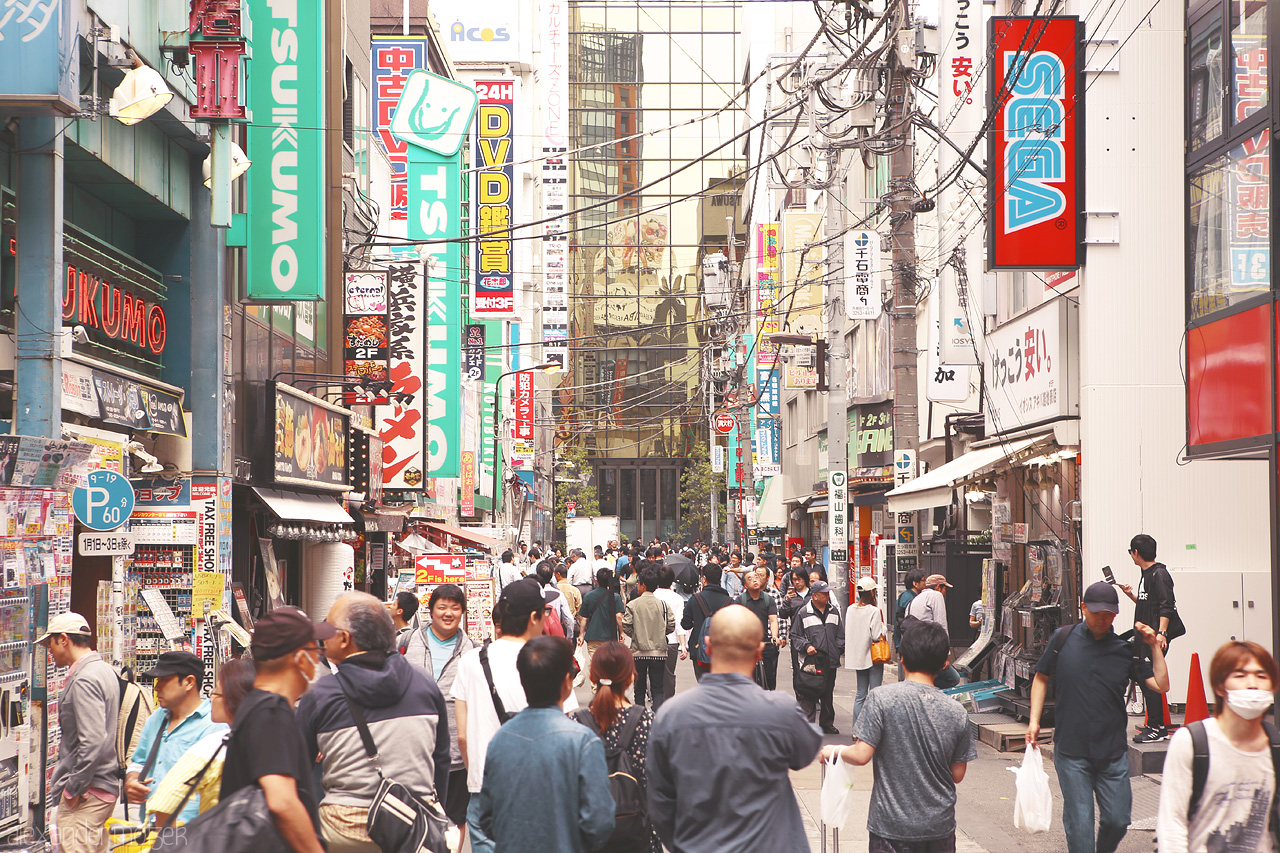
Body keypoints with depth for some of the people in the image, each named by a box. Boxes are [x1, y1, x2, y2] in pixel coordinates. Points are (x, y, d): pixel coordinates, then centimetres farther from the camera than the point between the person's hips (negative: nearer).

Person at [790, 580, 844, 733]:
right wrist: (806, 646, -12)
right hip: (810, 661, -4)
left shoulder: (834, 612, 13)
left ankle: (827, 724, 21)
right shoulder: (803, 613, -1)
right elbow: (795, 636, 2)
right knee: (808, 696, -7)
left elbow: (840, 635, 20)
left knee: (828, 693, 11)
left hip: (830, 661, 5)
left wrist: (838, 649, 7)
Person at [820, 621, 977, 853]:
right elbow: (957, 774, 4)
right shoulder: (956, 713, -3)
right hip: (940, 825, 3)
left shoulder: (882, 698, -13)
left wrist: (835, 751, 5)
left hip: (893, 825, -3)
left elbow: (861, 755, -15)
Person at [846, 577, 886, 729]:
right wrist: (882, 627, 0)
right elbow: (877, 636, -18)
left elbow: (847, 632, 9)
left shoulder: (850, 609, 3)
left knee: (860, 694, 12)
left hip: (857, 657, 6)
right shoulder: (874, 611, -16)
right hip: (873, 657, -6)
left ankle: (856, 729, 10)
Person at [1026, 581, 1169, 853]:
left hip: (1113, 752, 2)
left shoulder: (1126, 649, 3)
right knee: (1079, 824, -2)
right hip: (1071, 752, -1)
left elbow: (1161, 685, 3)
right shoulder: (1063, 639, 1)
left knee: (1117, 820, 5)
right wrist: (1034, 720, 4)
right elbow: (1041, 678, 11)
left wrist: (1154, 646, -4)